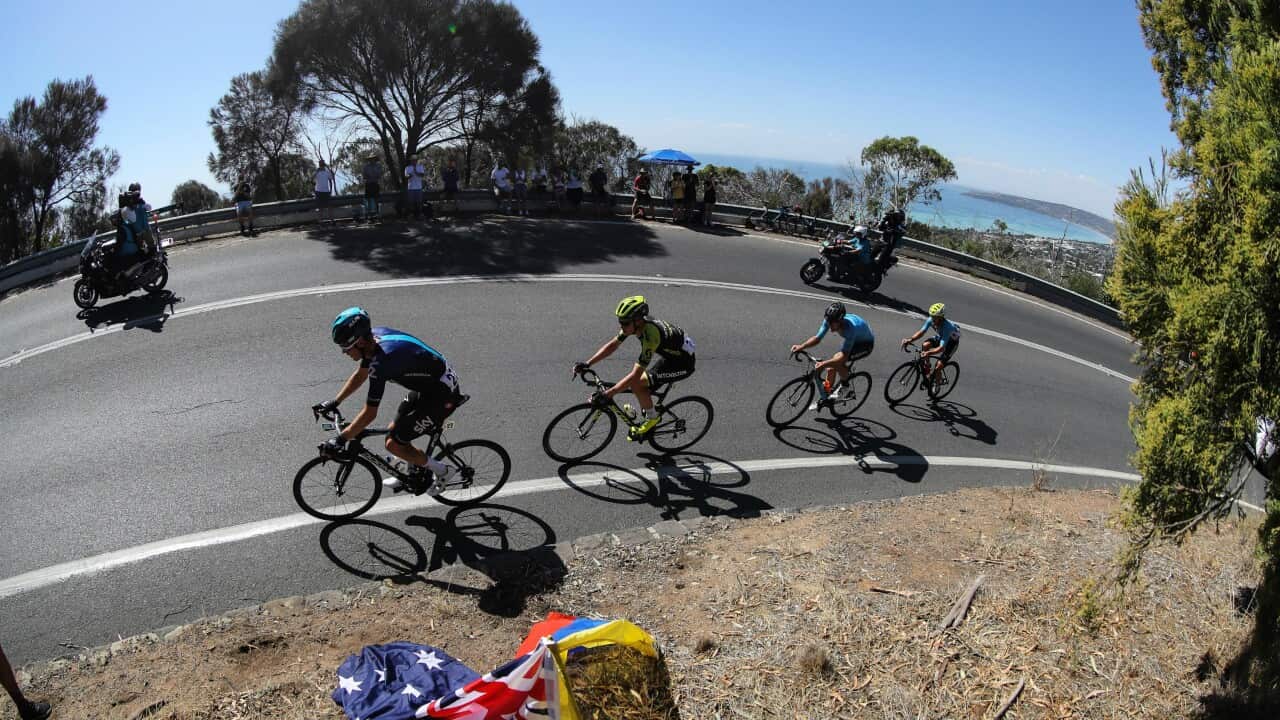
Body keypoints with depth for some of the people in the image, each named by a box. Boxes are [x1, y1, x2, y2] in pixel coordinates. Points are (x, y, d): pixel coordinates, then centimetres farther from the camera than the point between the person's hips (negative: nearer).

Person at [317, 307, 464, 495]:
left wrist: (340, 439, -15)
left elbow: (369, 414, -23)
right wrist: (334, 402, 16)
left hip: (442, 395, -9)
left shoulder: (382, 361, -30)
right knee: (395, 430, 17)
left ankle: (442, 471, 14)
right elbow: (360, 375, 16)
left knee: (394, 443, -4)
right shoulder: (374, 337, -4)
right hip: (426, 385, 9)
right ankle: (417, 473, 38)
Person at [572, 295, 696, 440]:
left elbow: (634, 375, -35)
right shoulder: (635, 323, -11)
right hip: (672, 354, 9)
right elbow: (612, 346, -2)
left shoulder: (650, 336, -35)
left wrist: (606, 394, -35)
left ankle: (652, 418, 5)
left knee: (636, 384, -16)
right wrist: (586, 364, -10)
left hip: (684, 363, -9)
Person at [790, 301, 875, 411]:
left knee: (837, 359, -30)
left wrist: (824, 364, -55)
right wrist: (801, 346, -35)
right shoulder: (830, 320, -24)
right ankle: (825, 397, 17)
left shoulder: (850, 327, -42)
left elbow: (843, 356, -44)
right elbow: (817, 338, -18)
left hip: (865, 344, -7)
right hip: (852, 341, 7)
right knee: (831, 368, -2)